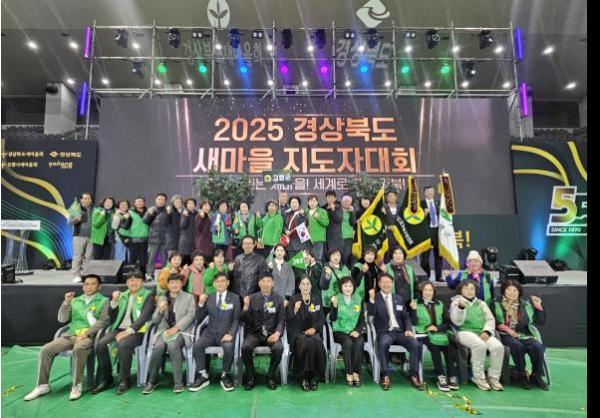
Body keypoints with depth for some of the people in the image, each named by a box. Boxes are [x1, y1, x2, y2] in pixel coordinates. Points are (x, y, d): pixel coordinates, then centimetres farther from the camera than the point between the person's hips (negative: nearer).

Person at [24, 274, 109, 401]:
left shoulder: (103, 301, 4)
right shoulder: (75, 301, 19)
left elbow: (103, 321, -7)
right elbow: (62, 319, 13)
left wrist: (87, 333, -18)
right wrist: (66, 302, -1)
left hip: (90, 335, -5)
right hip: (71, 334, 6)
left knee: (78, 349, -36)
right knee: (46, 349, -13)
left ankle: (77, 385, -22)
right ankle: (42, 385, 2)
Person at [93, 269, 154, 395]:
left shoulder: (147, 295, 2)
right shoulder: (123, 295, 19)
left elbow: (144, 317, -10)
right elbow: (112, 317, 15)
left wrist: (129, 331, -22)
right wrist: (114, 301, 0)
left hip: (137, 331, -5)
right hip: (119, 329, 5)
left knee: (122, 344, -33)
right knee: (101, 344, -21)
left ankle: (125, 380, -14)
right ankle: (106, 379, -5)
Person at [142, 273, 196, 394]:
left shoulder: (189, 297, 10)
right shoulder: (162, 298, 18)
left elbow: (190, 315, -2)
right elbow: (155, 320, 15)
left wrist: (176, 328, -16)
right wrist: (160, 310, -8)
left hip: (181, 330, -2)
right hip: (164, 329, 3)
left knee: (172, 345, -33)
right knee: (159, 346, -29)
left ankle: (178, 381, -21)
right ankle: (152, 380, -12)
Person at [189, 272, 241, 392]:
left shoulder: (234, 298, 4)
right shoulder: (209, 298, 11)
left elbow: (237, 319, -1)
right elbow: (199, 319, 9)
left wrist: (231, 334, -18)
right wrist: (201, 303, -6)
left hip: (226, 334, -2)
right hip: (210, 333, 3)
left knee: (229, 347, -32)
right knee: (197, 345, -25)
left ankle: (225, 376, -7)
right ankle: (203, 376, -7)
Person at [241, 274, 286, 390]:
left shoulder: (278, 299, 6)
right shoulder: (252, 298, 6)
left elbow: (281, 320, 2)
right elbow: (246, 321, 2)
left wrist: (277, 333, -18)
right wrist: (246, 306, -17)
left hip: (271, 333, 0)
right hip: (254, 332, 1)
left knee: (278, 348, -29)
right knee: (245, 347, -28)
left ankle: (270, 377, -2)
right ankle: (251, 377, -3)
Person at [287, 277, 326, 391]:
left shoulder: (317, 298, 10)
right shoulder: (294, 299, 4)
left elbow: (322, 319, 9)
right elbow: (288, 321, -1)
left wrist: (314, 328, -8)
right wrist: (295, 310, -19)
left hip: (313, 331, 2)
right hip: (298, 332, -2)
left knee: (316, 343, -31)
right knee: (305, 343, -33)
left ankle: (314, 377, -16)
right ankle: (303, 377, -18)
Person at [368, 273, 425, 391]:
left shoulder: (399, 298, 16)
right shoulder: (375, 298, 4)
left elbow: (406, 317, 17)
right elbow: (371, 313, -13)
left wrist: (408, 329, -2)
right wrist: (371, 299, -27)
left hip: (399, 331, 4)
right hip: (384, 332, -3)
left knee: (414, 343, -24)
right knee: (383, 343, -36)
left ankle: (414, 376, -11)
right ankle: (385, 376, -24)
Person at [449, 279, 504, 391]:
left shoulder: (481, 303, 23)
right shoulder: (456, 302, 9)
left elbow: (490, 319, 12)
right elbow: (457, 322, -4)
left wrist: (486, 331, -7)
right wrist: (461, 308, -21)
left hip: (482, 332, 4)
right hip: (465, 332, -4)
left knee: (498, 346, -25)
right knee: (480, 345, -34)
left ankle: (493, 377, -9)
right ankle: (478, 377, -17)